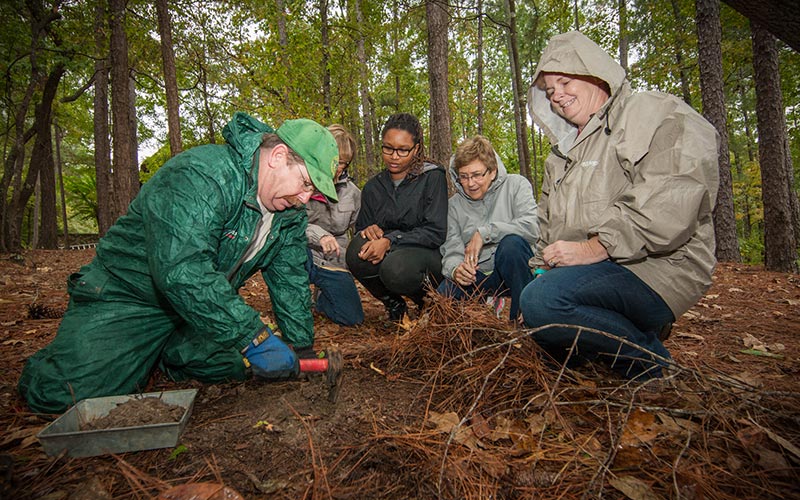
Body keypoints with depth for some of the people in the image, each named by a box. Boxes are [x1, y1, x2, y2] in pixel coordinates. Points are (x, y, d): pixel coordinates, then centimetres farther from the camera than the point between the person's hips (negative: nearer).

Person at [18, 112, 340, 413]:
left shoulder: (290, 212, -4)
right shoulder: (199, 176, -29)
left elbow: (290, 281, 1)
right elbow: (182, 272, -39)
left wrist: (302, 349, -3)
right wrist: (254, 338, -38)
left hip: (205, 307, 7)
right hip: (129, 297, -6)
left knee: (236, 365, -10)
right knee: (63, 392, -18)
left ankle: (159, 355, 16)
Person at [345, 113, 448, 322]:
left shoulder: (432, 177, -6)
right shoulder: (373, 187, 7)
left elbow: (436, 233, -13)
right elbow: (361, 228, 10)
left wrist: (390, 240, -25)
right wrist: (369, 230, -16)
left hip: (428, 255, -4)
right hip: (389, 254, 4)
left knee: (396, 268, -36)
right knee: (358, 251, -27)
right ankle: (393, 303, -1)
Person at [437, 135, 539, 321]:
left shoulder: (516, 185, -2)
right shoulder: (454, 204, 8)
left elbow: (531, 227, -18)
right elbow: (451, 248, 2)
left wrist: (484, 233, -19)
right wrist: (455, 269, -21)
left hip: (515, 270, -2)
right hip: (477, 276, 3)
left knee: (512, 242, -35)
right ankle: (488, 304, 7)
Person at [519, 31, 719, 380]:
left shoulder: (655, 113, 0)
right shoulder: (562, 154, 24)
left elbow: (671, 204, -17)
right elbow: (548, 227, 22)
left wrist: (593, 248, -21)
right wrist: (539, 268, 4)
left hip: (653, 268, -8)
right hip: (586, 272, 9)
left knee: (542, 301, -32)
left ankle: (650, 359, -9)